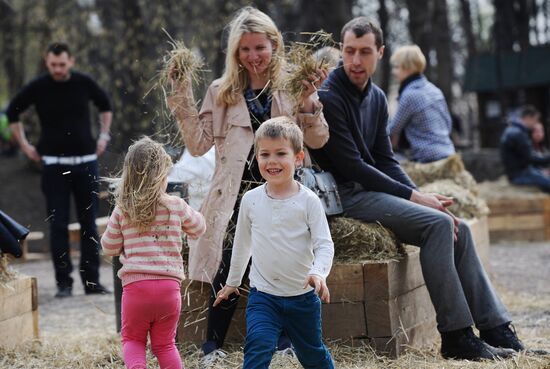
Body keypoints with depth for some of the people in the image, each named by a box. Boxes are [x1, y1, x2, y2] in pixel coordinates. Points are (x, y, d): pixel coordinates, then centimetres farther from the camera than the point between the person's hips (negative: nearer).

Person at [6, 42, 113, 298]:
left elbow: (105, 105, 19)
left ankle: (91, 281, 9)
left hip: (86, 161, 2)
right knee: (58, 224, -3)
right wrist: (24, 145, 7)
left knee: (89, 224, 3)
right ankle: (63, 283, 2)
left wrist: (103, 137, 12)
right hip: (54, 164, -1)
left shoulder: (84, 83, 0)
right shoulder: (37, 87, -4)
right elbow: (12, 113, 12)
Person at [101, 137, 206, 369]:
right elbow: (198, 228, 18)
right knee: (164, 343, 16)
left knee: (132, 339, 16)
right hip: (169, 284, 1)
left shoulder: (122, 211, -1)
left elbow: (109, 247, 9)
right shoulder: (176, 206, 0)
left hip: (135, 284, -1)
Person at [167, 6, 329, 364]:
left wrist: (310, 100, -10)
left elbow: (317, 140, 5)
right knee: (226, 272, -14)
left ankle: (285, 345, -4)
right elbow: (199, 144, 9)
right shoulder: (221, 92, 13)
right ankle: (213, 347, 0)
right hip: (234, 197, 1)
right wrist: (183, 97, 2)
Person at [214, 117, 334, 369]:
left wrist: (318, 272, -31)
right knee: (258, 347, -21)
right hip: (263, 295, 1)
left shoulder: (308, 200, -10)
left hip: (302, 295, -1)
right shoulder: (251, 200, -1)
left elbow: (324, 244, -12)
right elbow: (242, 244, 14)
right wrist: (232, 282, 22)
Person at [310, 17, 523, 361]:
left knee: (457, 228, -4)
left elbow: (386, 160, 13)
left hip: (373, 188, 8)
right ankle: (456, 336, -20)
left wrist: (422, 195, -5)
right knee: (438, 224, -23)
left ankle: (497, 331, -4)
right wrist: (414, 197, -16)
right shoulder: (328, 97, -14)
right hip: (346, 195, -8)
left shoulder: (377, 98, 13)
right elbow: (350, 166, -17)